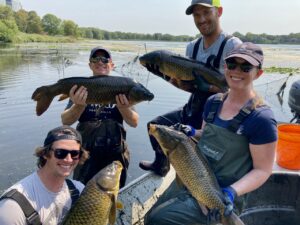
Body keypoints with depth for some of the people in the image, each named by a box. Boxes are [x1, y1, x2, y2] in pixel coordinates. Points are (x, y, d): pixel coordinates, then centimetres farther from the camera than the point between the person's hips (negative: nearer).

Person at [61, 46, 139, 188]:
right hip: (86, 153, -1)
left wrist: (123, 107, -26)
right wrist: (79, 106, -30)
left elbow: (134, 122, -6)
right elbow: (65, 121, -10)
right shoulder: (81, 88, -3)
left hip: (115, 154, 1)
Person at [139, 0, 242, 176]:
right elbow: (188, 85, 7)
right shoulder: (192, 47, 5)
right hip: (192, 110, 8)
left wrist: (208, 87, -33)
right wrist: (166, 75, -6)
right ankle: (161, 164, 39)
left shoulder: (232, 45, -16)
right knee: (156, 125, 17)